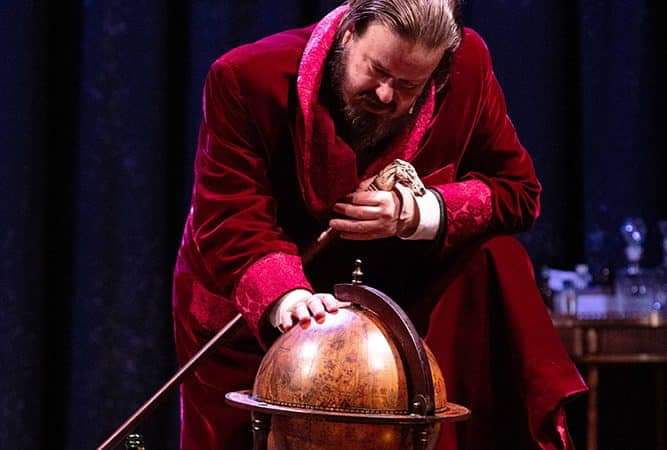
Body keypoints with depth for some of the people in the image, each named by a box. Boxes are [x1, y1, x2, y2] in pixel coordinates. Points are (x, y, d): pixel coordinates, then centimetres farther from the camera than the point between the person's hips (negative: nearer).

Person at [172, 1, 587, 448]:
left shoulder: (466, 66, -17)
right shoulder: (246, 79, -24)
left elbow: (517, 190, -9)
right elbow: (230, 223, -29)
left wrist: (418, 214, -28)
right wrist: (284, 296, -50)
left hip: (393, 286, 2)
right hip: (247, 304, -2)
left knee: (489, 258, -19)